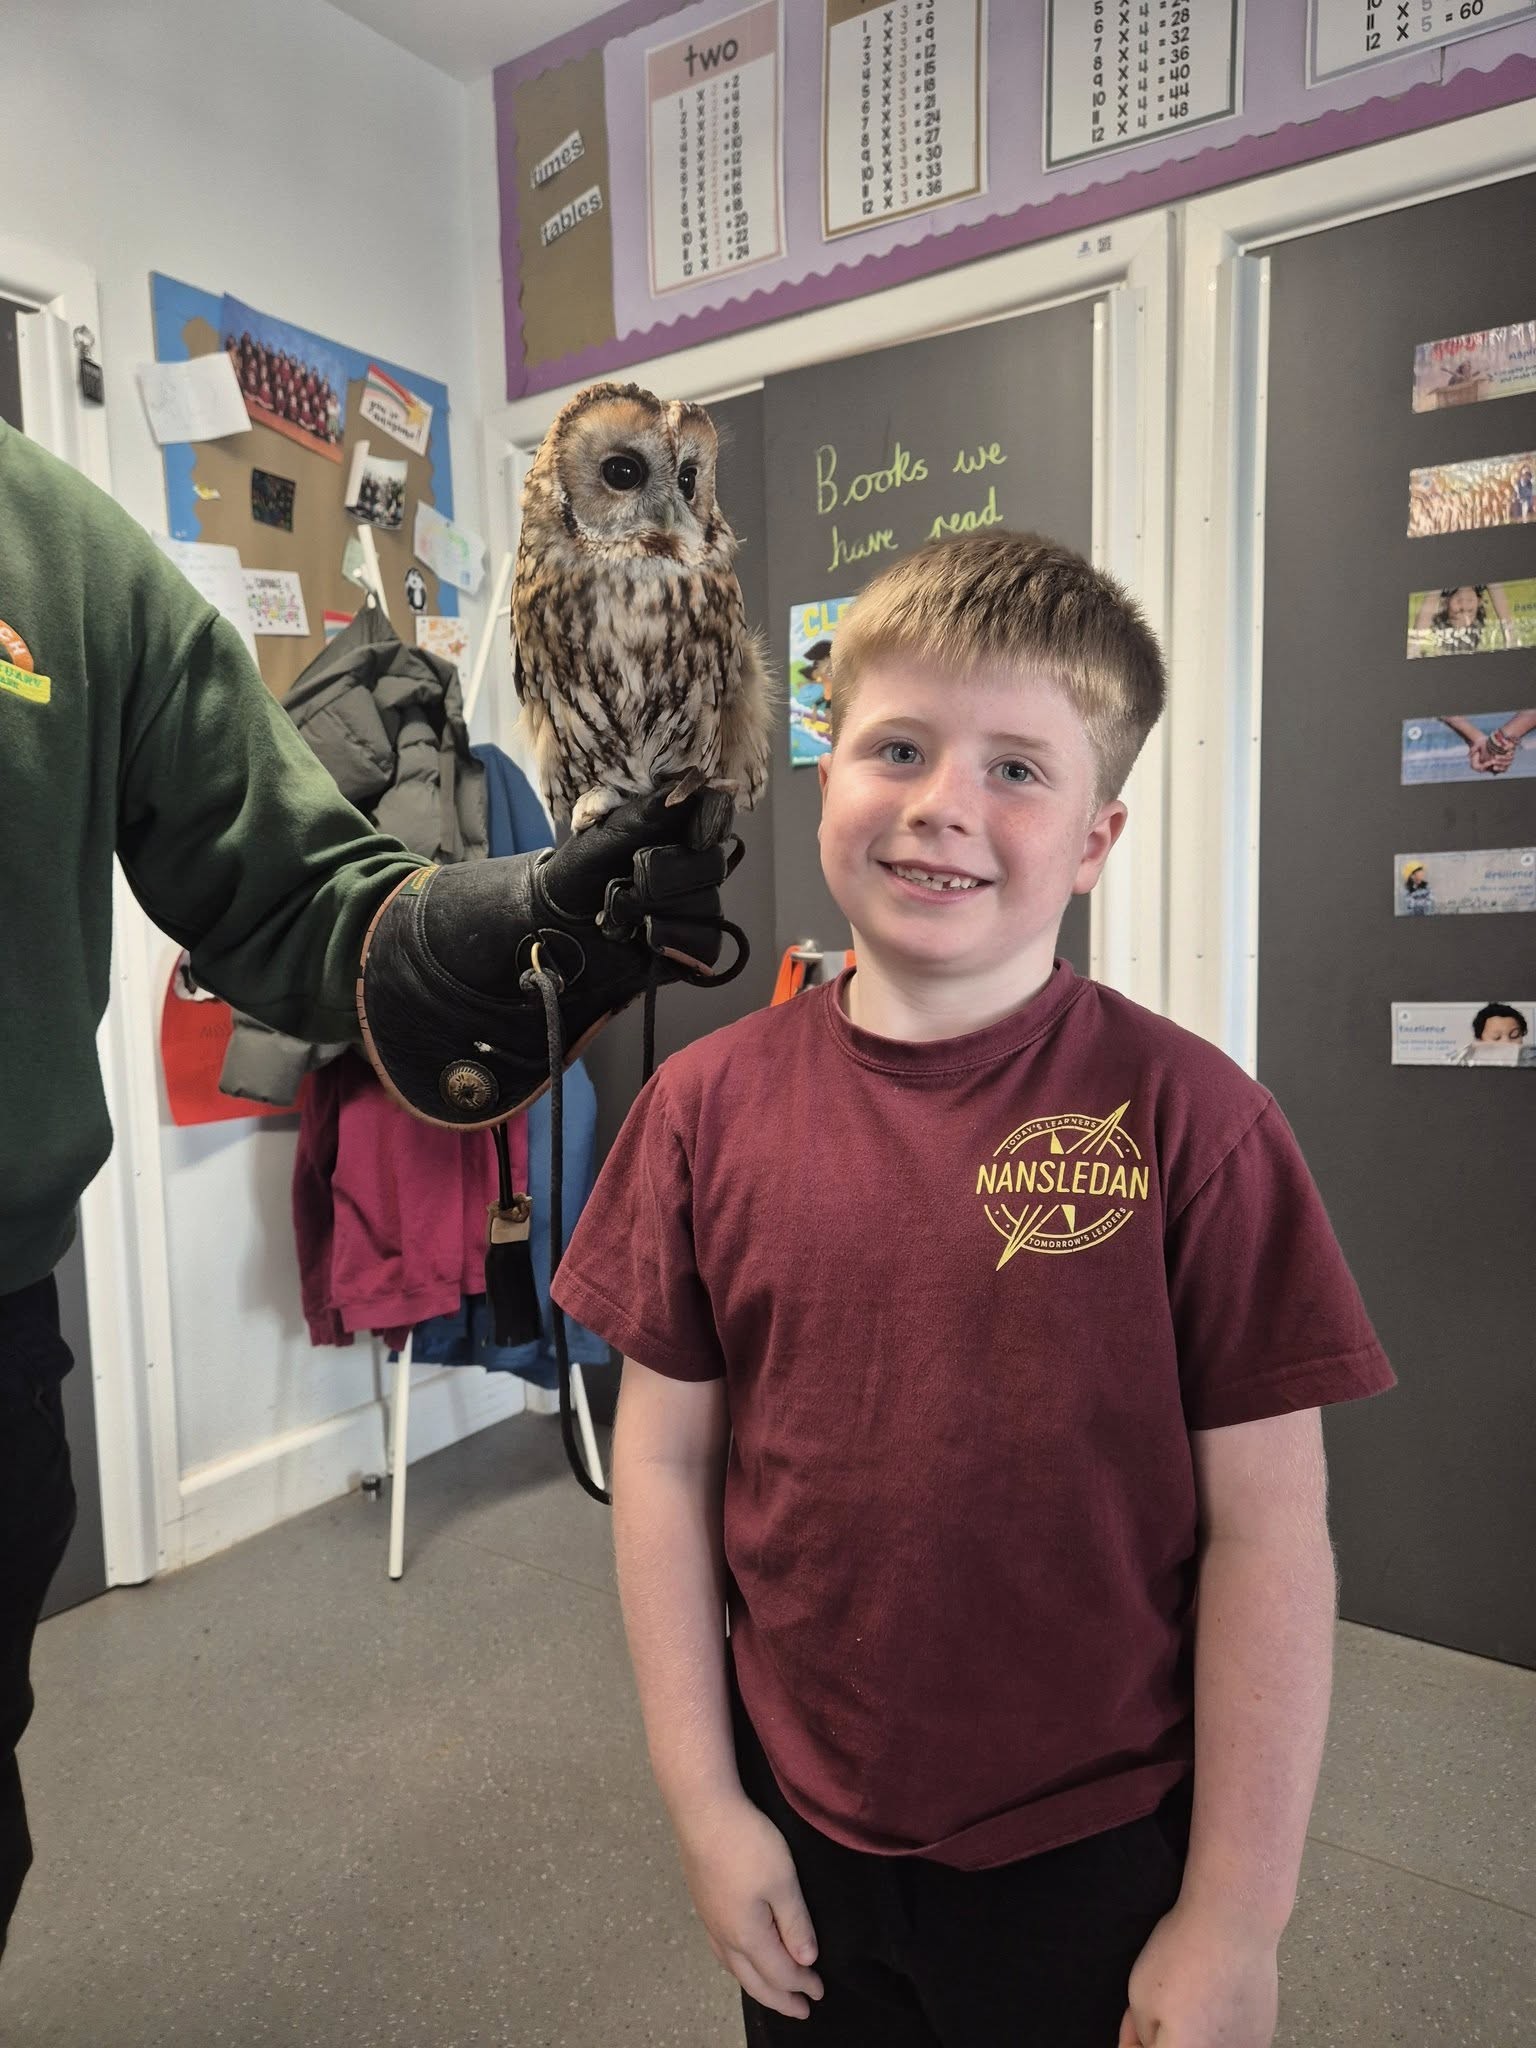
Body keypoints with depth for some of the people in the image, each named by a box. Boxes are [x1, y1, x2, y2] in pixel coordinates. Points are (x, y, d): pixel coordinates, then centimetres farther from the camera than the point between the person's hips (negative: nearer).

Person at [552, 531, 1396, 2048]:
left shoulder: (1186, 1115, -16)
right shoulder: (708, 1106, -8)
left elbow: (1266, 1524, -12)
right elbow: (664, 1459, -3)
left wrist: (1236, 1919, -7)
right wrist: (702, 1800, -1)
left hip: (1103, 1855, -2)